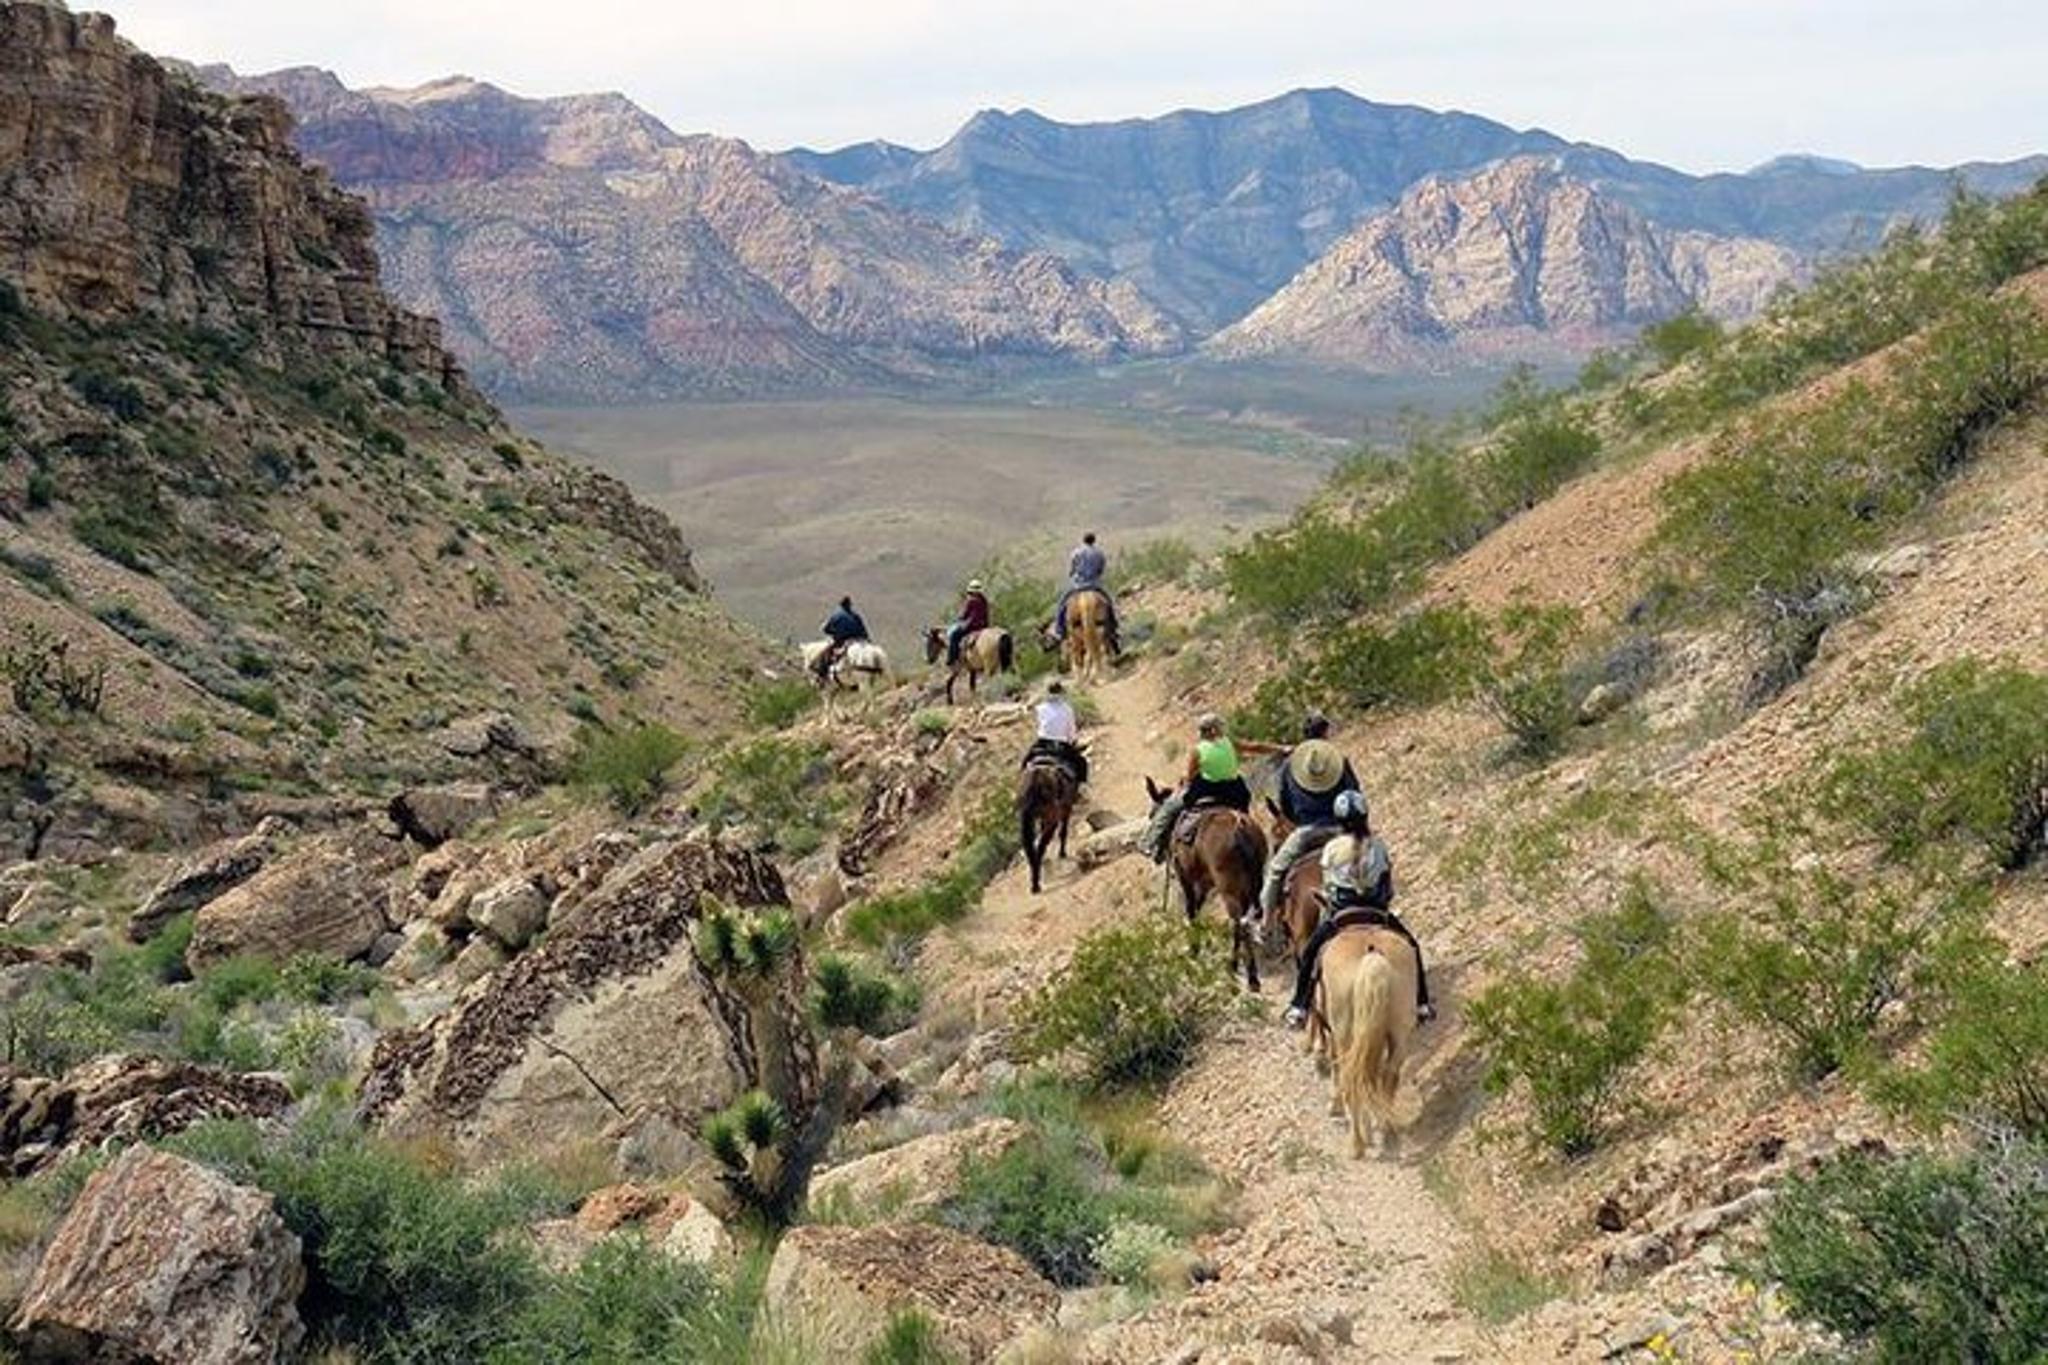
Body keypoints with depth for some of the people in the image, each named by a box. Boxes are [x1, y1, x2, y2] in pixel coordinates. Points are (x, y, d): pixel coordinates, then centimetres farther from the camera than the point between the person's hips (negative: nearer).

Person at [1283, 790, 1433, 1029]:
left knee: (1310, 952, 17)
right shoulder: (1379, 845, -5)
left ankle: (1299, 1007, 12)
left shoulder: (1332, 848, -8)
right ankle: (1421, 1004, 23)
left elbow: (1327, 887, 0)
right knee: (1411, 947, 22)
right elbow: (1390, 886, 3)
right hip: (1378, 912, 1)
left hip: (1340, 913, -1)